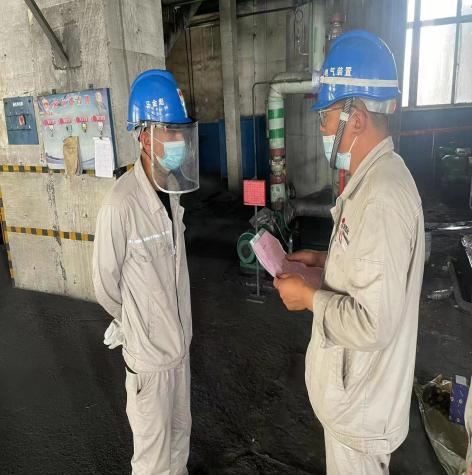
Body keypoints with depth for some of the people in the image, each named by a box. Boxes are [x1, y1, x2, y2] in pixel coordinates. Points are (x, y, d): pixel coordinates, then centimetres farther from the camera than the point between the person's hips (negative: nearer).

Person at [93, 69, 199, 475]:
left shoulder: (171, 190, -2)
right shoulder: (121, 205, -26)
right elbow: (106, 285, -14)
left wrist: (173, 319, 14)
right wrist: (136, 324, 4)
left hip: (180, 338, 6)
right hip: (148, 349, -6)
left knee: (180, 430, 27)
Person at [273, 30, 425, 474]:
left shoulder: (382, 197, -31)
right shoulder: (374, 178, 1)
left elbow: (373, 323, -32)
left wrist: (308, 296, -19)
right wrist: (325, 260, 3)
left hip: (362, 393, -9)